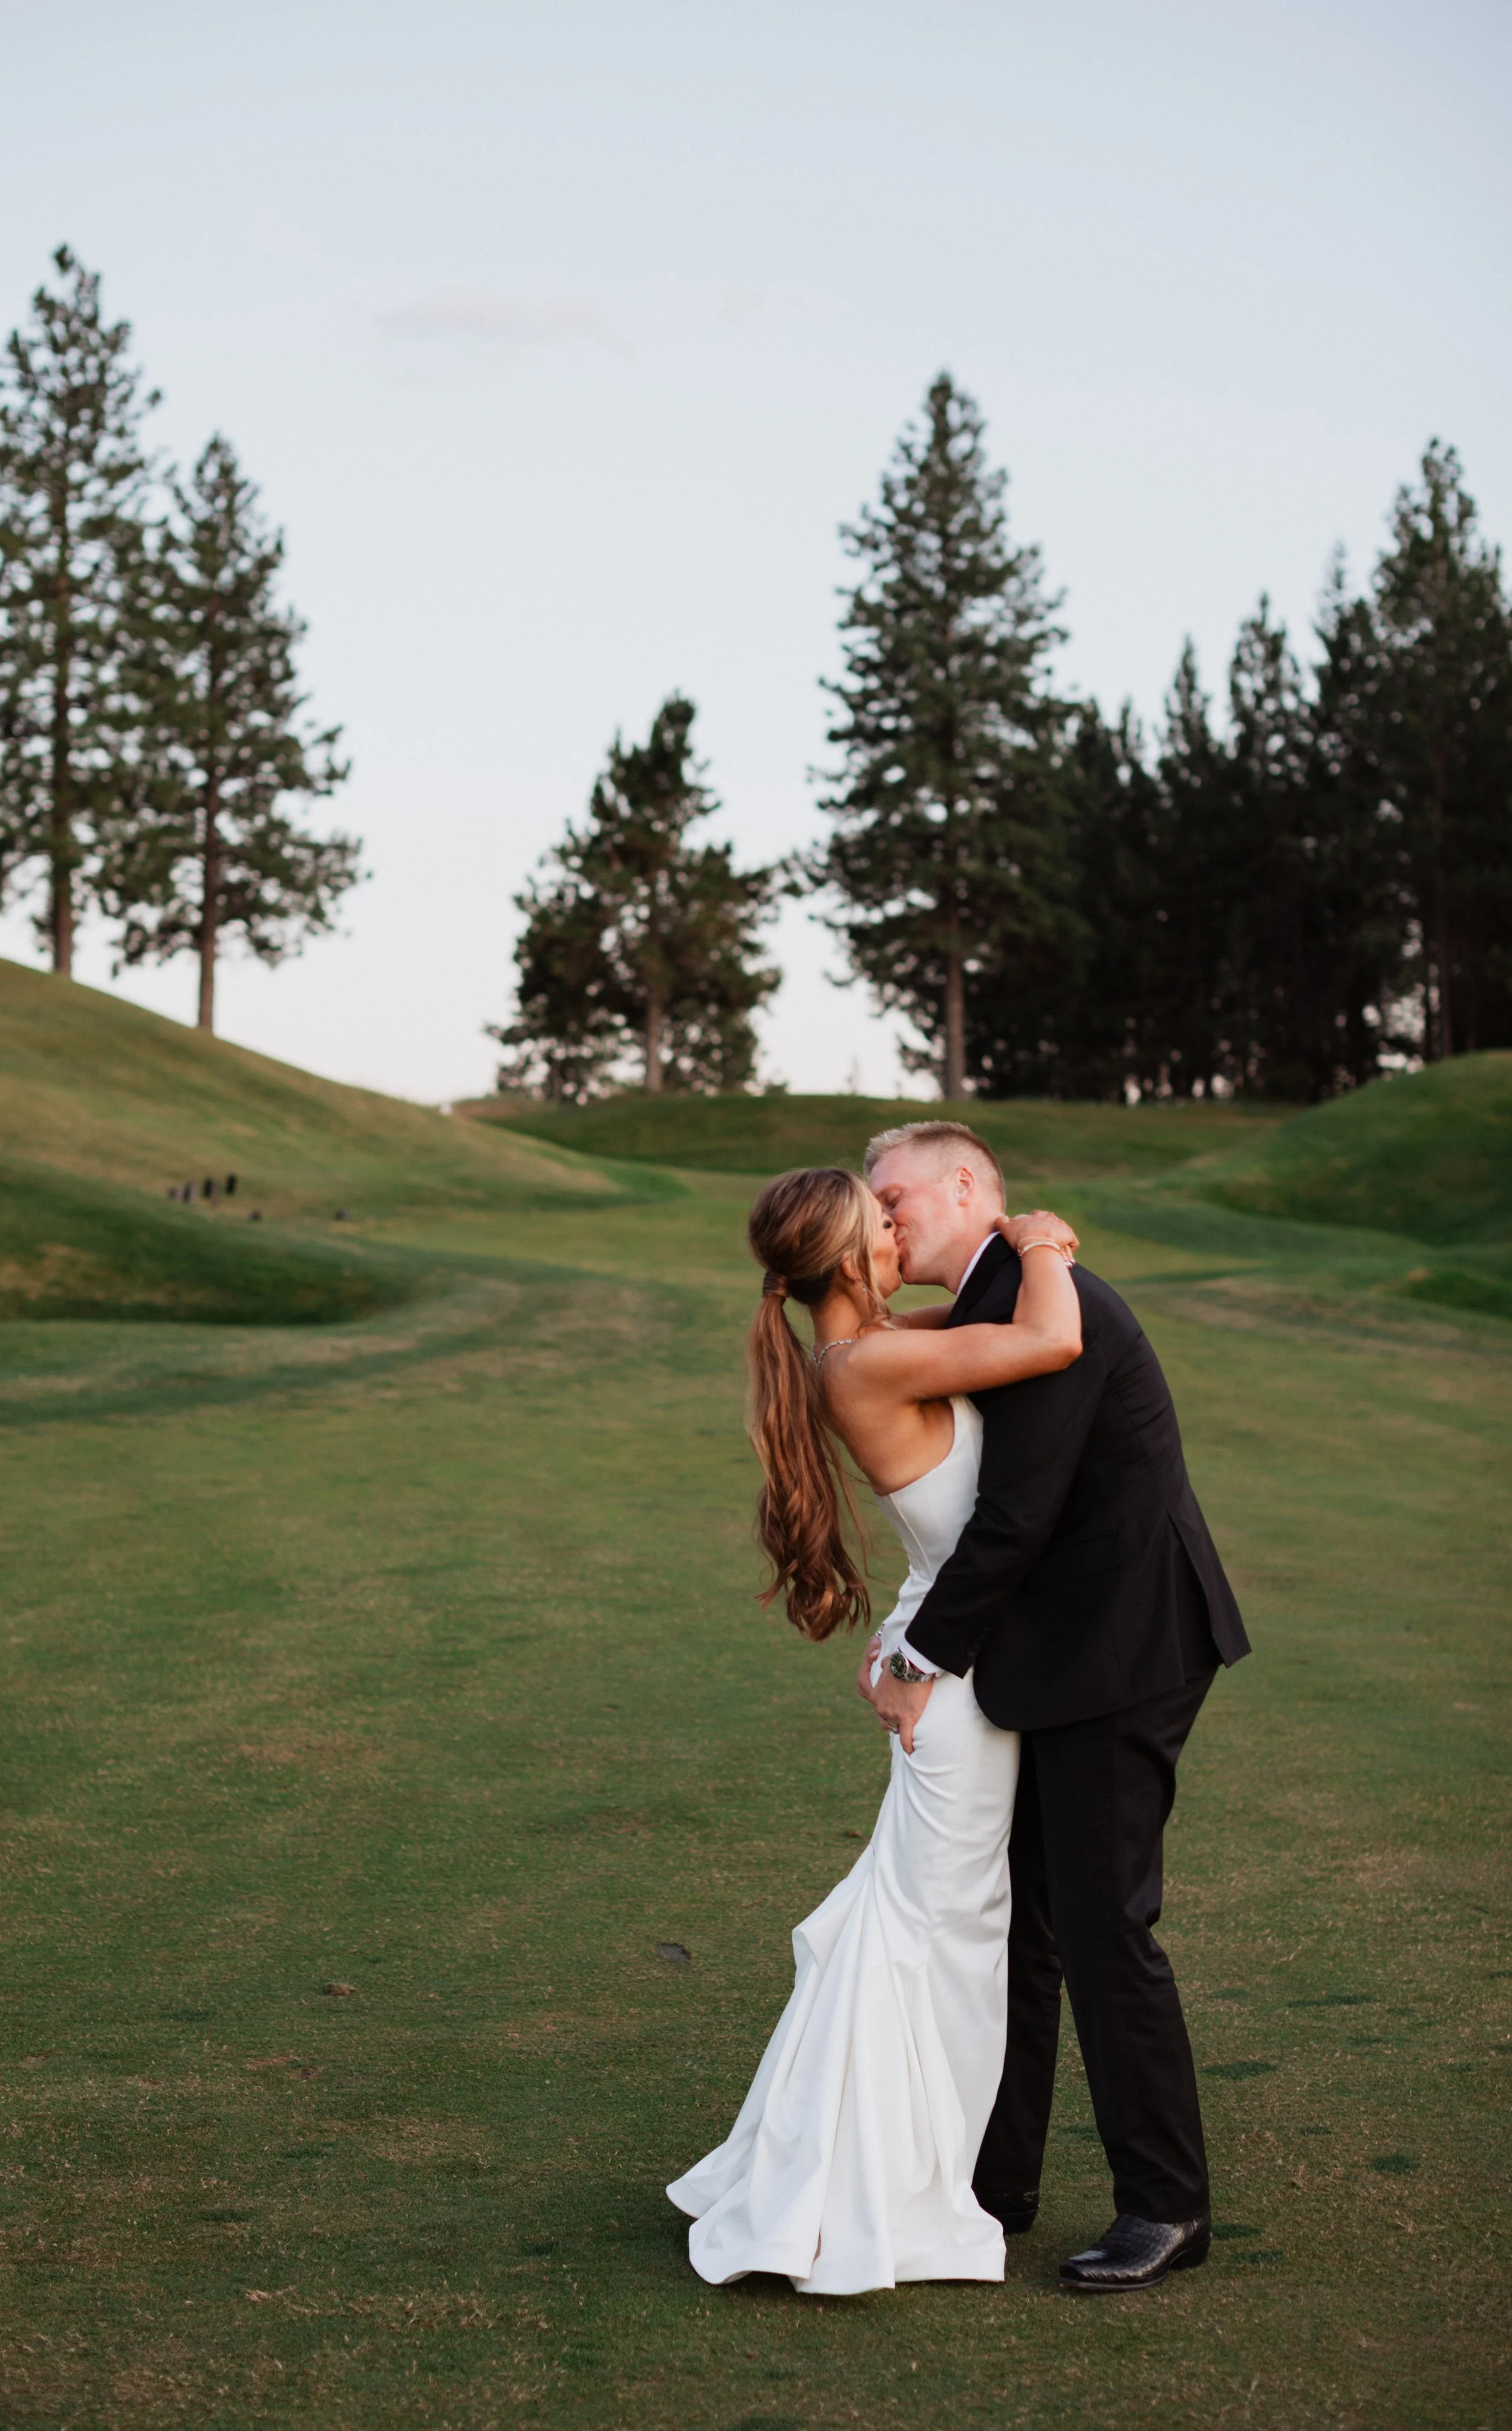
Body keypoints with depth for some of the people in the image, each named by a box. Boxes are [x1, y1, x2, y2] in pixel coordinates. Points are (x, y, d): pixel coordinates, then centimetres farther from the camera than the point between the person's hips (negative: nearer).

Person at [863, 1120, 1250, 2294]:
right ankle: (994, 2176, 26)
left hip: (1118, 1658, -10)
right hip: (1063, 1662, 10)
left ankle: (1167, 2207, 8)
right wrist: (918, 1646, 6)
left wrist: (924, 1664, -12)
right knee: (1017, 1914, 15)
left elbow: (1016, 1518, -21)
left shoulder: (1045, 1306, -18)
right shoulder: (992, 1311, 14)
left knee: (1103, 1927, -4)